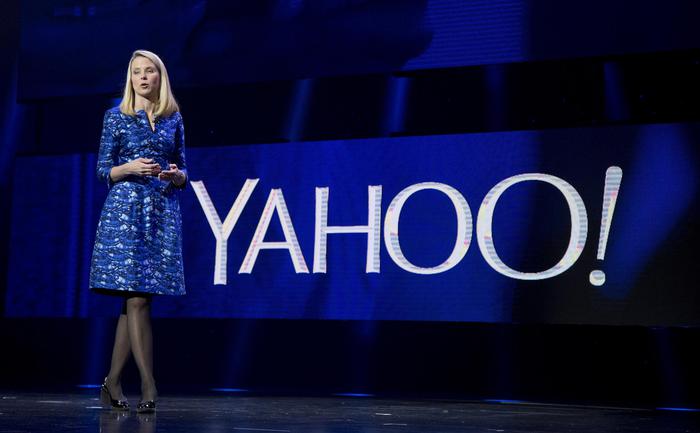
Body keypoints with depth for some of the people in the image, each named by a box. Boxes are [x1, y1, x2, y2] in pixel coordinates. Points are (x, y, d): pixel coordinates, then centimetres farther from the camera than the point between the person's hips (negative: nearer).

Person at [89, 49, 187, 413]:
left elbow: (182, 173, 15)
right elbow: (103, 170, 3)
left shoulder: (173, 119, 12)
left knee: (135, 300, 3)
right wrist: (129, 168, -15)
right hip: (126, 210, -3)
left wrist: (176, 174, -7)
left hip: (164, 212, 3)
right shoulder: (116, 117, 5)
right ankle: (149, 387, -9)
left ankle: (112, 383, 12)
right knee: (137, 298, -10)